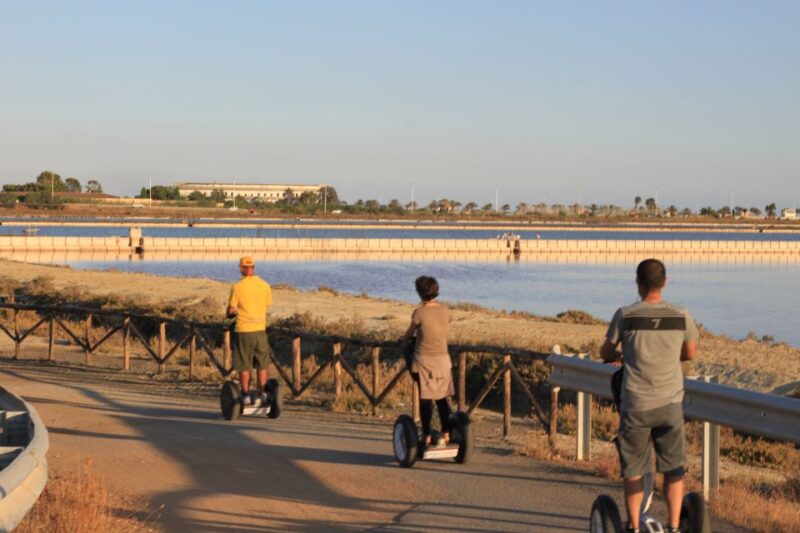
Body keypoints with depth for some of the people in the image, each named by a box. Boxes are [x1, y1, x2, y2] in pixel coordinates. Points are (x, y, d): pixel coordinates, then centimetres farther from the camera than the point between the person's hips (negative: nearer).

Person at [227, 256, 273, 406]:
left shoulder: (237, 287, -10)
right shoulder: (265, 285, 0)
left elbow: (231, 311, -6)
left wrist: (232, 314, 17)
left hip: (243, 330, -3)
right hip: (260, 329, 3)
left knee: (244, 366, 6)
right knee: (262, 365, 11)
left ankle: (246, 395, 9)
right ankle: (262, 394, 11)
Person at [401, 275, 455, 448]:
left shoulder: (419, 313, -13)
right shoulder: (445, 310, 0)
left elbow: (409, 334, 3)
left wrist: (403, 340, 25)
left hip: (424, 360, -4)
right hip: (443, 358, 4)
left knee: (425, 399, 3)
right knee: (442, 398, 11)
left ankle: (427, 437, 5)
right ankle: (446, 434, 9)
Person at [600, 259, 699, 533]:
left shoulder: (625, 315, -8)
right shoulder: (681, 316, -3)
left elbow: (605, 353, 5)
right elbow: (690, 353, 14)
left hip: (635, 404, -1)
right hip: (670, 403, 1)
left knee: (633, 470, 11)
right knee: (673, 469, 11)